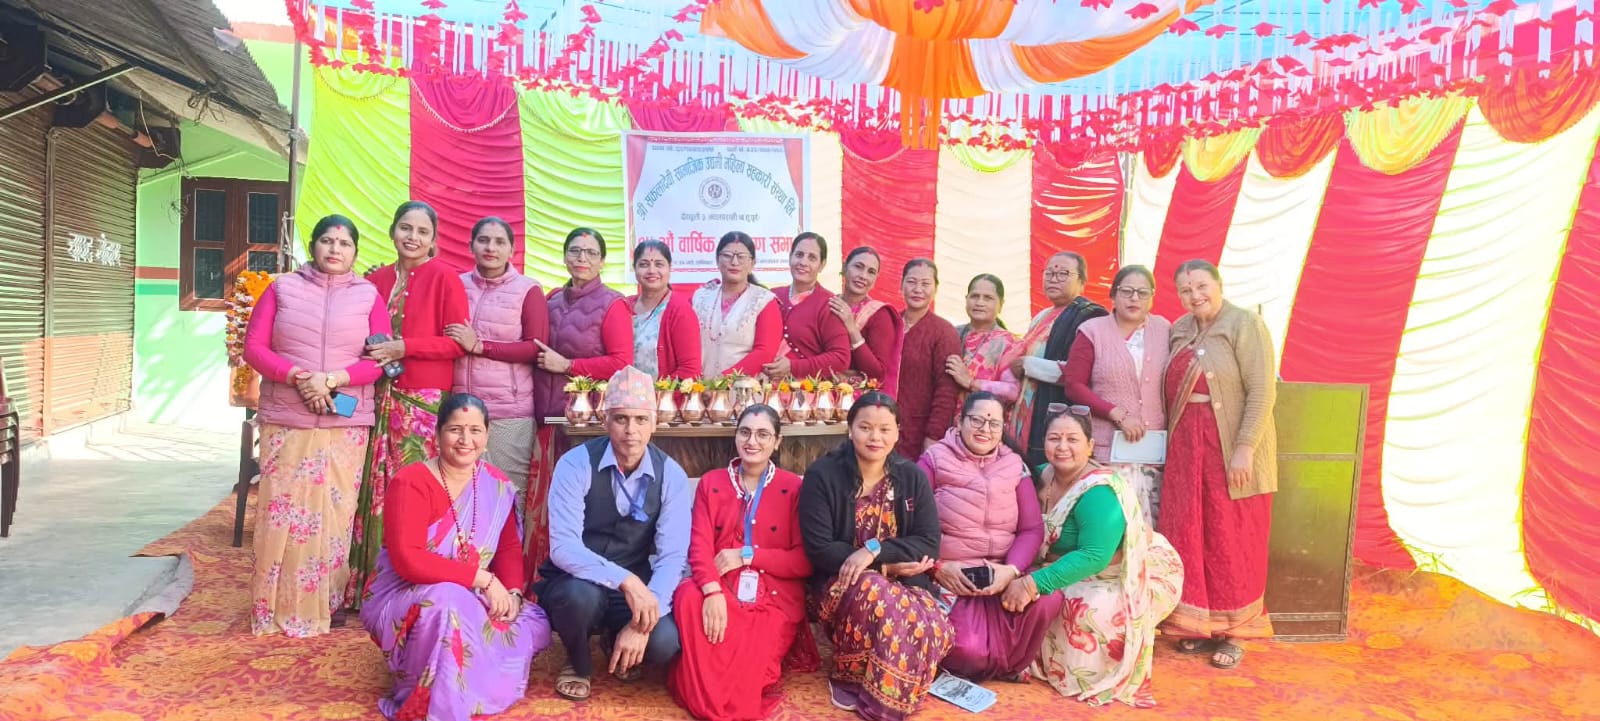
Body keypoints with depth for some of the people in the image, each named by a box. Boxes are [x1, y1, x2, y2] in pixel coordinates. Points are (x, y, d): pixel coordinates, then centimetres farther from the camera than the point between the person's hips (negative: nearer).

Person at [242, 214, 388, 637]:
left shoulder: (368, 295, 6)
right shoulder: (283, 288, 8)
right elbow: (254, 347, 2)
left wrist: (332, 379, -14)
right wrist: (297, 376, -14)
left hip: (345, 424, 0)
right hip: (285, 420, 0)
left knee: (334, 514, 2)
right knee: (282, 511, -1)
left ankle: (325, 608, 11)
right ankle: (277, 609, 9)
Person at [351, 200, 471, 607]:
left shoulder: (444, 278, -3)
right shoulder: (376, 280, 12)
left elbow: (458, 342, -9)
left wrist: (401, 348, -15)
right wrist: (373, 350, 3)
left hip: (426, 402, -5)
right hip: (382, 400, 5)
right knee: (378, 491, 7)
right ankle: (371, 586, 17)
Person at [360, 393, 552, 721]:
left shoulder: (496, 484, 1)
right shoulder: (411, 483, -17)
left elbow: (510, 547, 6)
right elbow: (408, 561, -27)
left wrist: (512, 592, -15)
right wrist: (484, 578, -27)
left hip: (471, 601, 6)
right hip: (403, 600, -6)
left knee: (534, 623, -13)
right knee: (449, 602, -37)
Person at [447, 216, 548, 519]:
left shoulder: (528, 290, -1)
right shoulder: (456, 285, 10)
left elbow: (535, 347, -7)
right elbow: (442, 340, 22)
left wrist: (479, 346, -11)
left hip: (509, 411, -3)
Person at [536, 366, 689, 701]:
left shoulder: (671, 476, -10)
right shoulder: (576, 464, -17)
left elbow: (672, 556, -15)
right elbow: (563, 547, -25)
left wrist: (642, 622, -29)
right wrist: (624, 580, -38)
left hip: (636, 586, 2)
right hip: (576, 582, -2)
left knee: (664, 642, -26)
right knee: (581, 594, -37)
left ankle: (616, 637, 13)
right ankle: (578, 662, -1)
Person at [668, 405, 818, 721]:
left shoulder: (794, 488, 4)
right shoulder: (711, 483, 9)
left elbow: (805, 561, -2)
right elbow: (699, 545, -5)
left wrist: (746, 555, -12)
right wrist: (713, 592, -26)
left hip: (774, 598, -1)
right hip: (722, 588, 2)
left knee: (745, 656, -30)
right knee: (689, 597, -35)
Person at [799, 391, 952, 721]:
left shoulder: (912, 477, 3)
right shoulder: (822, 475, -7)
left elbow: (929, 543, -4)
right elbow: (819, 549, -12)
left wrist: (875, 551, -21)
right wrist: (889, 565, -17)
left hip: (903, 583, 2)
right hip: (841, 583, -2)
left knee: (933, 628, -30)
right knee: (873, 589, -37)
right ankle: (847, 677, -10)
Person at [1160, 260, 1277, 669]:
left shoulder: (1244, 325, -8)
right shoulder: (1180, 330, 11)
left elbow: (1262, 392, -14)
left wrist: (1245, 449, -19)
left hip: (1232, 449, -5)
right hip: (1187, 446, 6)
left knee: (1232, 540, 3)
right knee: (1189, 536, 7)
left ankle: (1233, 633, 16)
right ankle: (1199, 625, 20)